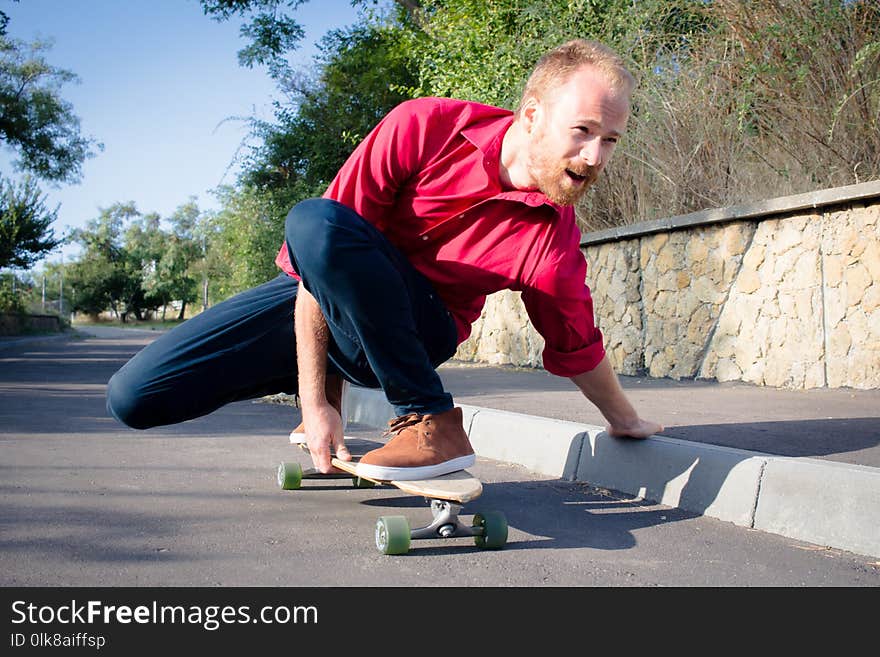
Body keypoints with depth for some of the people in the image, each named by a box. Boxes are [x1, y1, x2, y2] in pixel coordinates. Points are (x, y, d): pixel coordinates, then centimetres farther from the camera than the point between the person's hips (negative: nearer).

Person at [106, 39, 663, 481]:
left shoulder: (555, 243, -19)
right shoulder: (424, 127, -22)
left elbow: (580, 349, 1)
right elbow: (319, 259, -21)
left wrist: (627, 422, 17)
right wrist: (314, 400, -23)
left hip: (415, 328, -2)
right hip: (316, 300, 3)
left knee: (314, 222, -36)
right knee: (134, 397, -5)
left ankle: (434, 425, -25)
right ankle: (325, 384, 17)